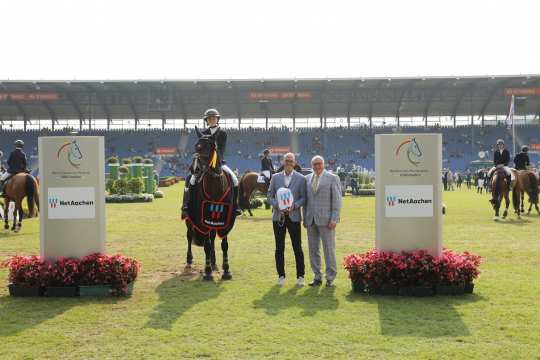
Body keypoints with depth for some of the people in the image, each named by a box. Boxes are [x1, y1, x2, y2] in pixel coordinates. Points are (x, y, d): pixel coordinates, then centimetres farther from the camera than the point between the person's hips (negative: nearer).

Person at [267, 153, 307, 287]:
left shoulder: (301, 178, 3)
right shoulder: (275, 177, 8)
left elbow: (304, 198, 1)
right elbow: (269, 196, 7)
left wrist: (294, 206, -16)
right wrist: (277, 205, -11)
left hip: (294, 216, -2)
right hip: (278, 216, 2)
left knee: (297, 248, 1)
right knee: (279, 248, 6)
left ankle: (300, 276, 10)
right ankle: (281, 275, 15)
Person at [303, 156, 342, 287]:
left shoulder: (332, 178, -1)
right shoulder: (307, 178, 12)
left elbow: (337, 200, -5)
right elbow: (306, 200, 15)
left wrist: (334, 219, -11)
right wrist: (305, 218, 10)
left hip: (326, 219, -4)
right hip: (311, 220, 5)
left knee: (329, 249, -1)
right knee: (313, 250, 7)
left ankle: (330, 278, 9)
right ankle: (317, 277, 16)